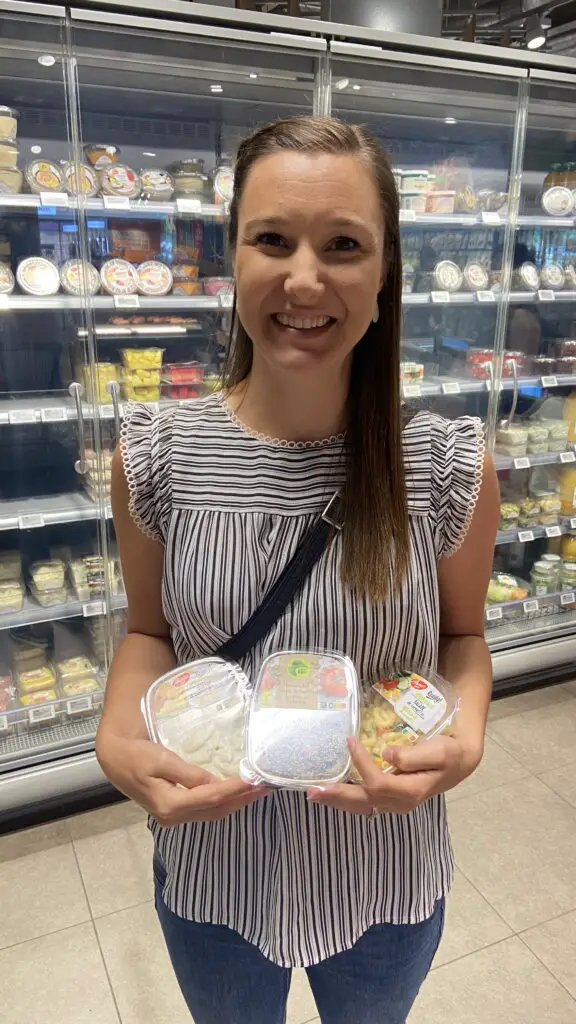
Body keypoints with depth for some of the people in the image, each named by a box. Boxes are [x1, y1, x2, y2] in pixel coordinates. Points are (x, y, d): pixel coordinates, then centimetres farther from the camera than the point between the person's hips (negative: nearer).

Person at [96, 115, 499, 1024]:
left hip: (386, 874, 0)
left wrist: (464, 737, -23)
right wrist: (121, 743, -22)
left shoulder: (452, 468, -19)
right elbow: (150, 629, -3)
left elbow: (462, 633, -3)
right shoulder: (155, 460, -17)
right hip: (212, 868, 1)